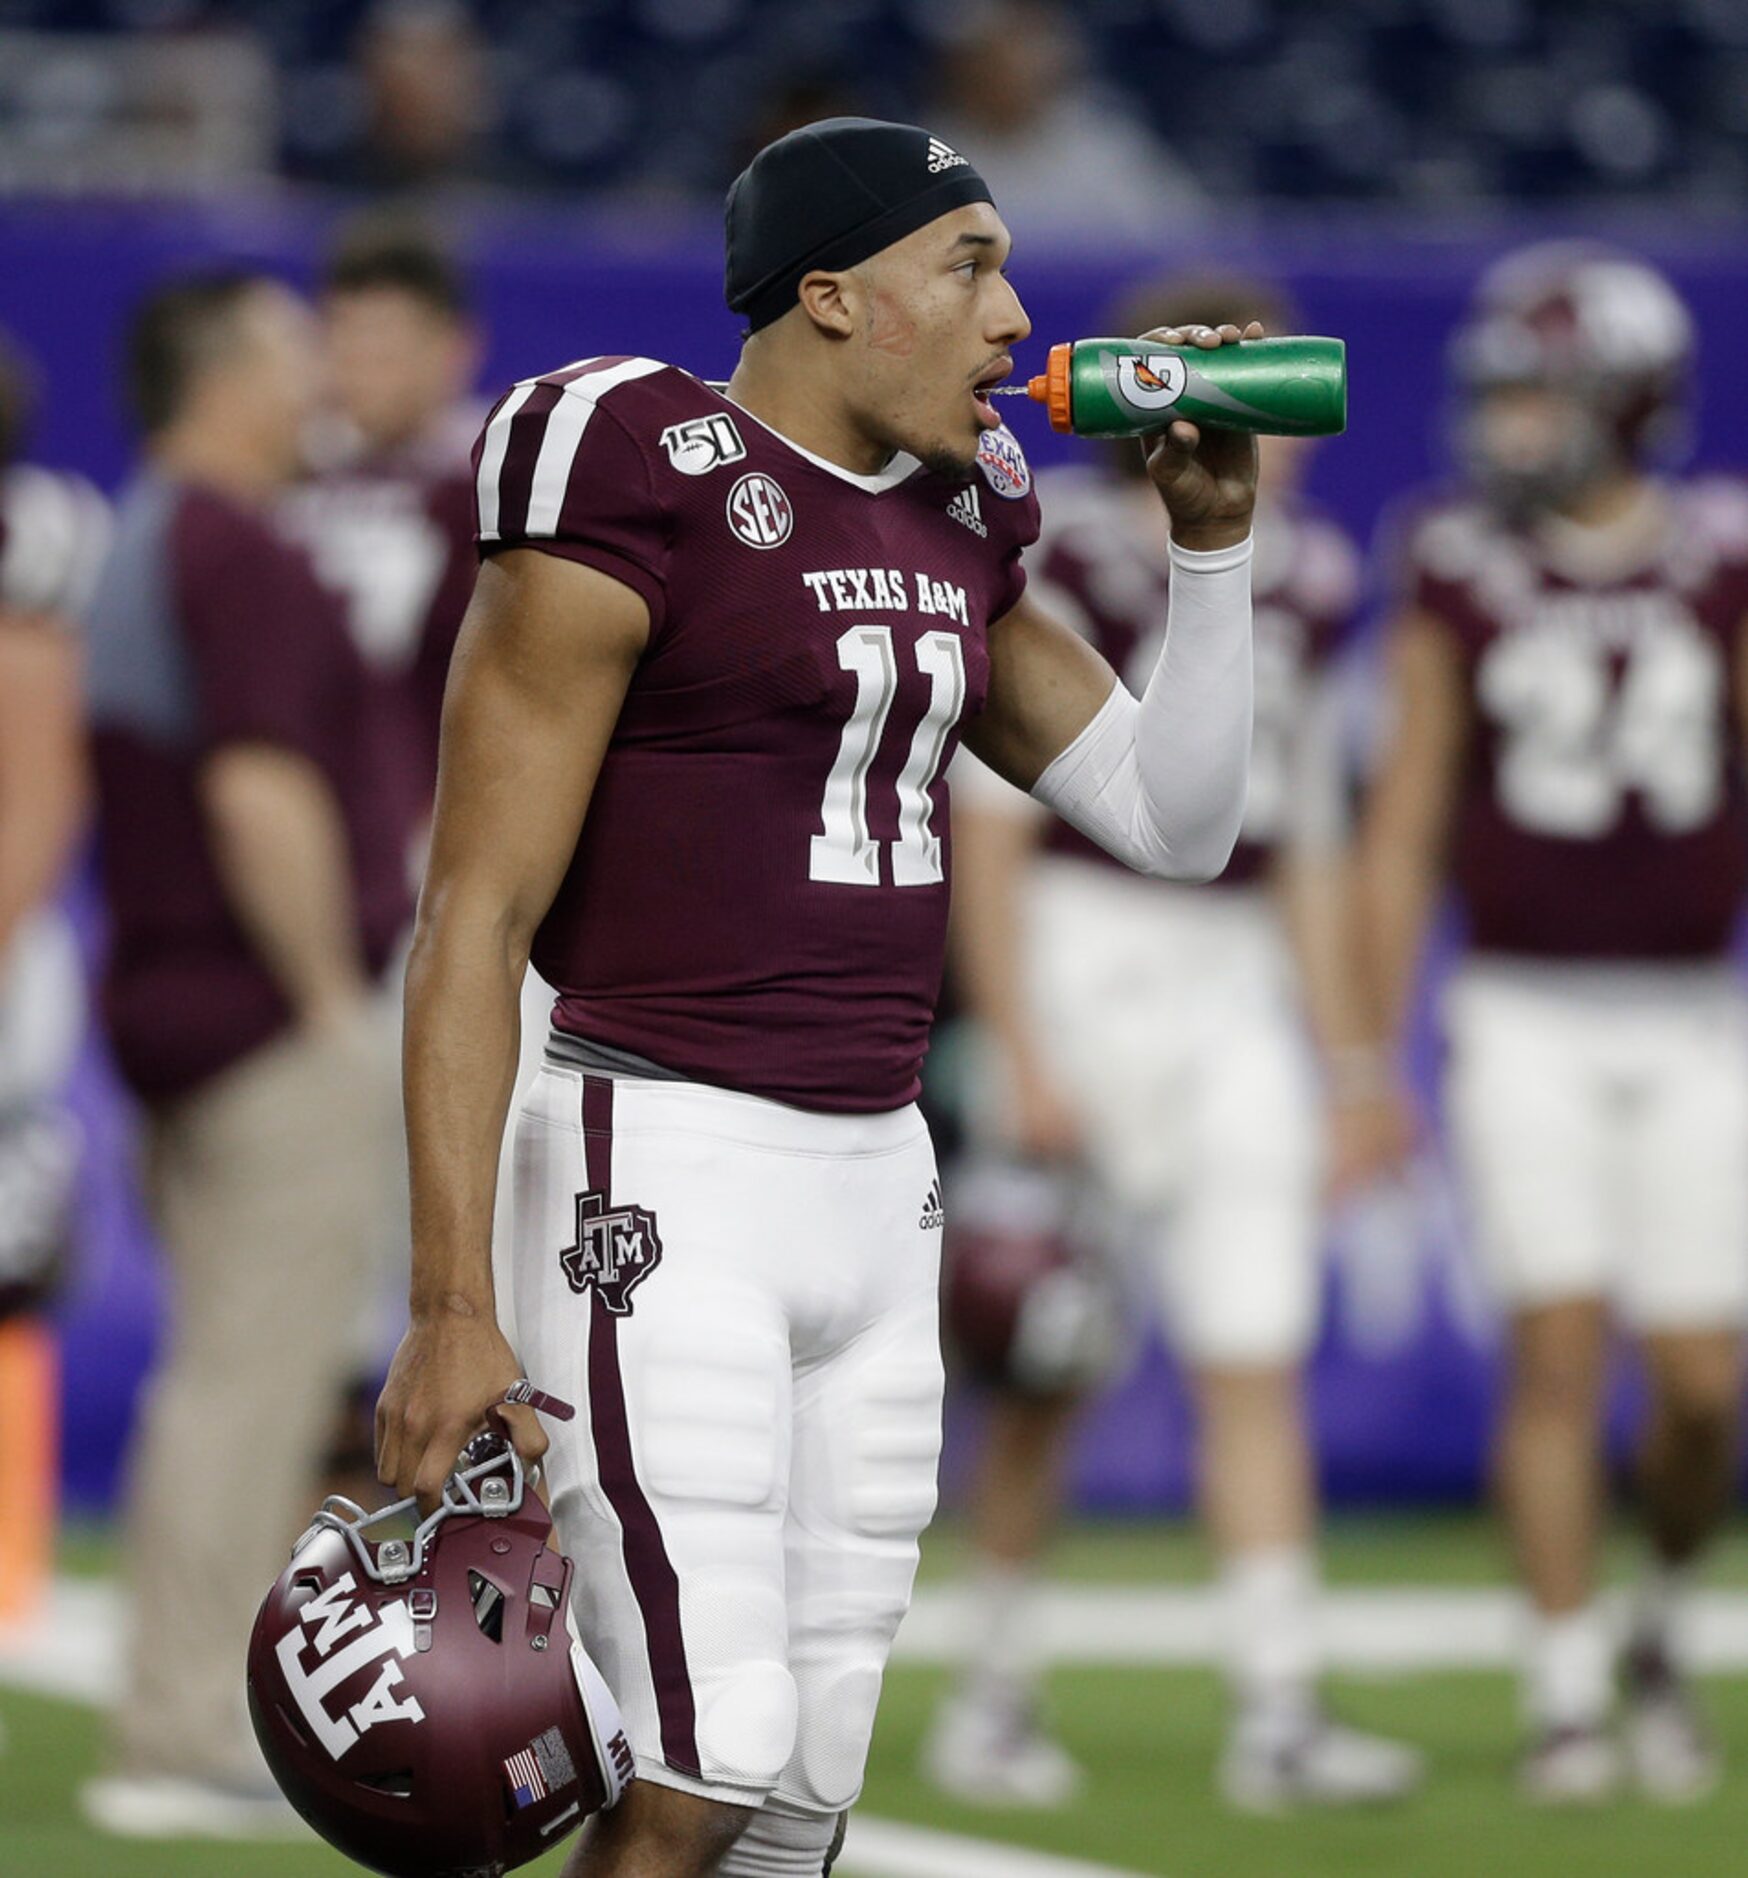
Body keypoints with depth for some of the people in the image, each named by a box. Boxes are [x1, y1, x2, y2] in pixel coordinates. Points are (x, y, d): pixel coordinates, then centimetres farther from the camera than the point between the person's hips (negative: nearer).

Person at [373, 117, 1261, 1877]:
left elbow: (1176, 820, 17)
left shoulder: (952, 522, 13)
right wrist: (450, 1310, -18)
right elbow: (475, 918, -13)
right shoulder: (639, 496, -12)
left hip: (873, 1186, 8)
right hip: (662, 1179, -8)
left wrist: (1213, 537, 7)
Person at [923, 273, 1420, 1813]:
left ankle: (1277, 1712, -1)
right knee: (1056, 1365, 0)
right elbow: (987, 830, -12)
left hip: (1235, 988, 6)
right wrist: (1020, 1061, -16)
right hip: (1082, 960, -6)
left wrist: (1350, 1067, 16)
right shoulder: (1066, 560, -11)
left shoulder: (1299, 588, 10)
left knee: (1257, 1360, 0)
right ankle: (992, 1698, 13)